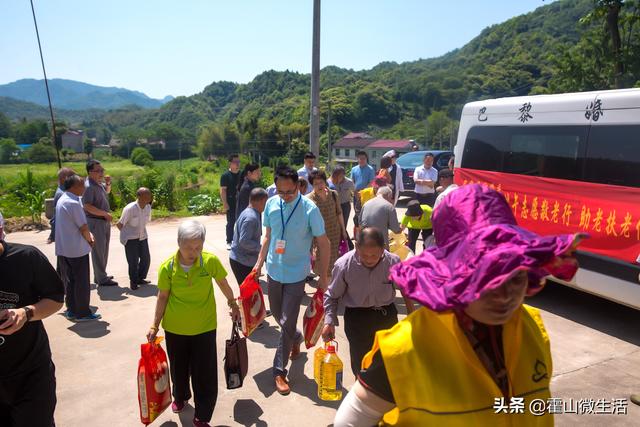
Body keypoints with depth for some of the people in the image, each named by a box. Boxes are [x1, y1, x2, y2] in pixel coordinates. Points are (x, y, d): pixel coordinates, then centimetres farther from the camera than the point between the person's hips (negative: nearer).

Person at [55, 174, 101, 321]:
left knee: (69, 280, 16)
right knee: (82, 282, 2)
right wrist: (90, 240, -1)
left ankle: (71, 310, 25)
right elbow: (83, 228, -18)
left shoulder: (62, 200, 10)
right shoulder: (73, 203, -21)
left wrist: (89, 235, 3)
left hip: (63, 249, 9)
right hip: (77, 249, -9)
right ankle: (83, 313, 10)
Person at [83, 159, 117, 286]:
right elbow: (87, 206, -27)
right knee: (98, 251, -1)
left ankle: (100, 275, 30)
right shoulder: (88, 186, -19)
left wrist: (108, 183, 9)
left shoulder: (99, 183, 9)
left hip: (104, 221, 10)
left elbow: (107, 191, 30)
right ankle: (102, 279, 7)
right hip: (95, 222, -10)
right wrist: (105, 213, -23)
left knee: (104, 250, 17)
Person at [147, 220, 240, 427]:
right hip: (175, 328, 1)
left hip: (204, 327, -1)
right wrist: (154, 326, 3)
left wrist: (233, 305, 13)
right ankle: (180, 397, 53)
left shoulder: (211, 260, -18)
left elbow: (223, 284, 0)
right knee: (179, 368, 23)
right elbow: (163, 297, -3)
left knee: (205, 375, 3)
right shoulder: (167, 267, -16)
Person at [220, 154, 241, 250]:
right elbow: (223, 190, -9)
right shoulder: (225, 175, -6)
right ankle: (229, 242, 13)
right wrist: (225, 204, -14)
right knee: (231, 223, 3)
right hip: (231, 204, -4)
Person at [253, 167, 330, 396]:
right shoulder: (271, 204, -5)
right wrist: (260, 263, 7)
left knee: (287, 322, -1)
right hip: (274, 270, 5)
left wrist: (323, 276, -9)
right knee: (277, 314, 19)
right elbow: (268, 236, 8)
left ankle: (279, 371, 16)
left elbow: (323, 243, -10)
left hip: (296, 274, -4)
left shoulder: (309, 209, -17)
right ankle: (296, 339, 50)